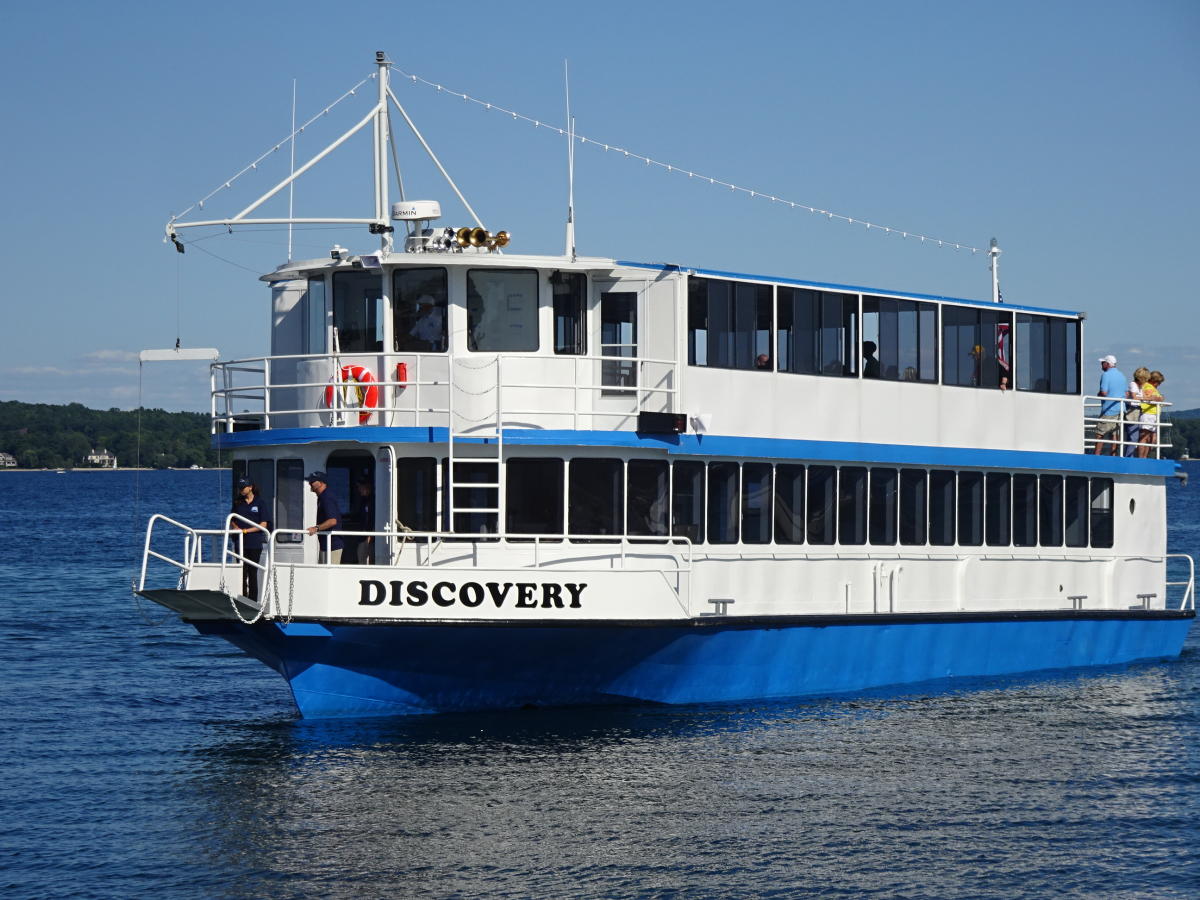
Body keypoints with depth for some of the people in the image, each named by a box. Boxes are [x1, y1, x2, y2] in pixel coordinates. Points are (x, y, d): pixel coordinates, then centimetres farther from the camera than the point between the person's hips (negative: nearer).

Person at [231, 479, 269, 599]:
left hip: (255, 543, -2)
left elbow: (264, 525, -3)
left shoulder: (259, 503, 0)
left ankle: (253, 601, 4)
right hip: (241, 542, 2)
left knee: (253, 573, 1)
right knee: (242, 573, 0)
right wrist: (236, 528, -7)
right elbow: (232, 521, 15)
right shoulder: (238, 502, 10)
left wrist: (247, 530, -12)